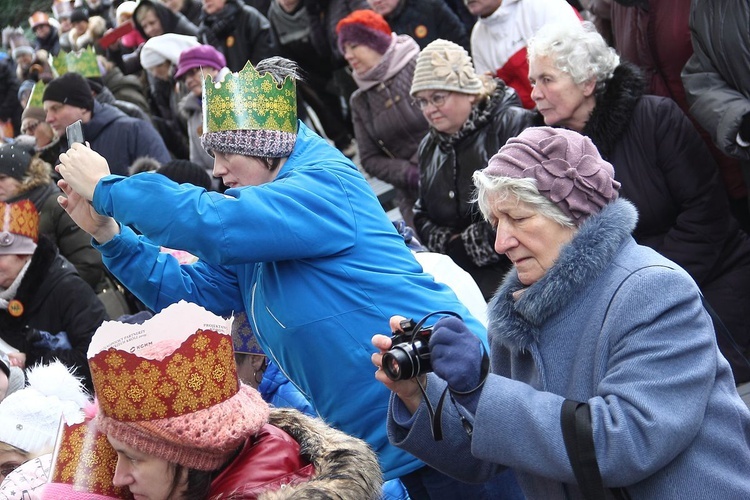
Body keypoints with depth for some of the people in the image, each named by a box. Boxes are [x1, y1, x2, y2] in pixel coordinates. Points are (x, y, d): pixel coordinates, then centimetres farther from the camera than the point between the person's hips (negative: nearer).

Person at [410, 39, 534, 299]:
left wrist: (468, 245, -9)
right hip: (461, 274, 6)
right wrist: (450, 244, -1)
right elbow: (423, 216, 23)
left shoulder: (513, 124, -6)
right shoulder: (429, 147, 18)